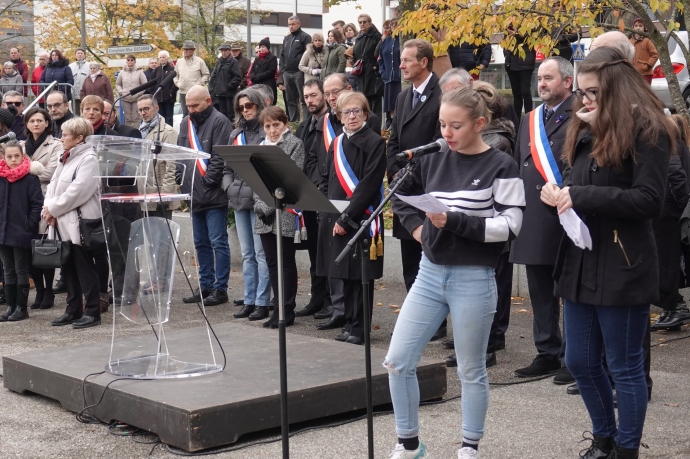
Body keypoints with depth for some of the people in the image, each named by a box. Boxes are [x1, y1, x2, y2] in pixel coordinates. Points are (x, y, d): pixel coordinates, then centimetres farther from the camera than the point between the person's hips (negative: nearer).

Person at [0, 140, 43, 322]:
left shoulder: (30, 177, -8)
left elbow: (38, 203, -9)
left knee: (21, 271, 4)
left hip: (22, 233, -5)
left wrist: (30, 225, -13)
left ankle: (21, 308, 10)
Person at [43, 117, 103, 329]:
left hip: (80, 223, -9)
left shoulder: (89, 159, -11)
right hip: (64, 223, 9)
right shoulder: (66, 158, 17)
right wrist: (48, 209, -4)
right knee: (69, 269, 12)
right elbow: (53, 185, 13)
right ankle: (73, 310, 20)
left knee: (85, 268, -2)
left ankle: (92, 312, 5)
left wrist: (53, 209, -13)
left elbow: (78, 191, -19)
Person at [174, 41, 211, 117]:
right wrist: (177, 83, 5)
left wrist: (200, 84, -8)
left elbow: (206, 74, 4)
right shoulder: (179, 61, 12)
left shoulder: (199, 61, 0)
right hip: (183, 92, 4)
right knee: (185, 114, 7)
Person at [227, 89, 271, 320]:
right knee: (247, 253, 11)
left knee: (261, 252, -4)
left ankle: (262, 303, 1)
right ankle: (249, 301, 16)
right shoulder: (236, 134, 15)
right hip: (239, 197, 7)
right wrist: (231, 190, 9)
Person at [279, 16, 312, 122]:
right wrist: (282, 69, 10)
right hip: (287, 73, 7)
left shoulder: (305, 37, -2)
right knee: (291, 100, 10)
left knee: (304, 100, -7)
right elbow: (282, 55, 22)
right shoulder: (286, 38, 20)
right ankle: (293, 122, 15)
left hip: (299, 73, -7)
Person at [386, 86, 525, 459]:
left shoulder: (501, 167, -7)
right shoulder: (433, 160, 6)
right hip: (430, 273, 5)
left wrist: (454, 221, -21)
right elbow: (402, 199, 21)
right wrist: (419, 230, 4)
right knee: (397, 361, 3)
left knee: (471, 370, 7)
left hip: (474, 279, -5)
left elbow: (509, 226, -14)